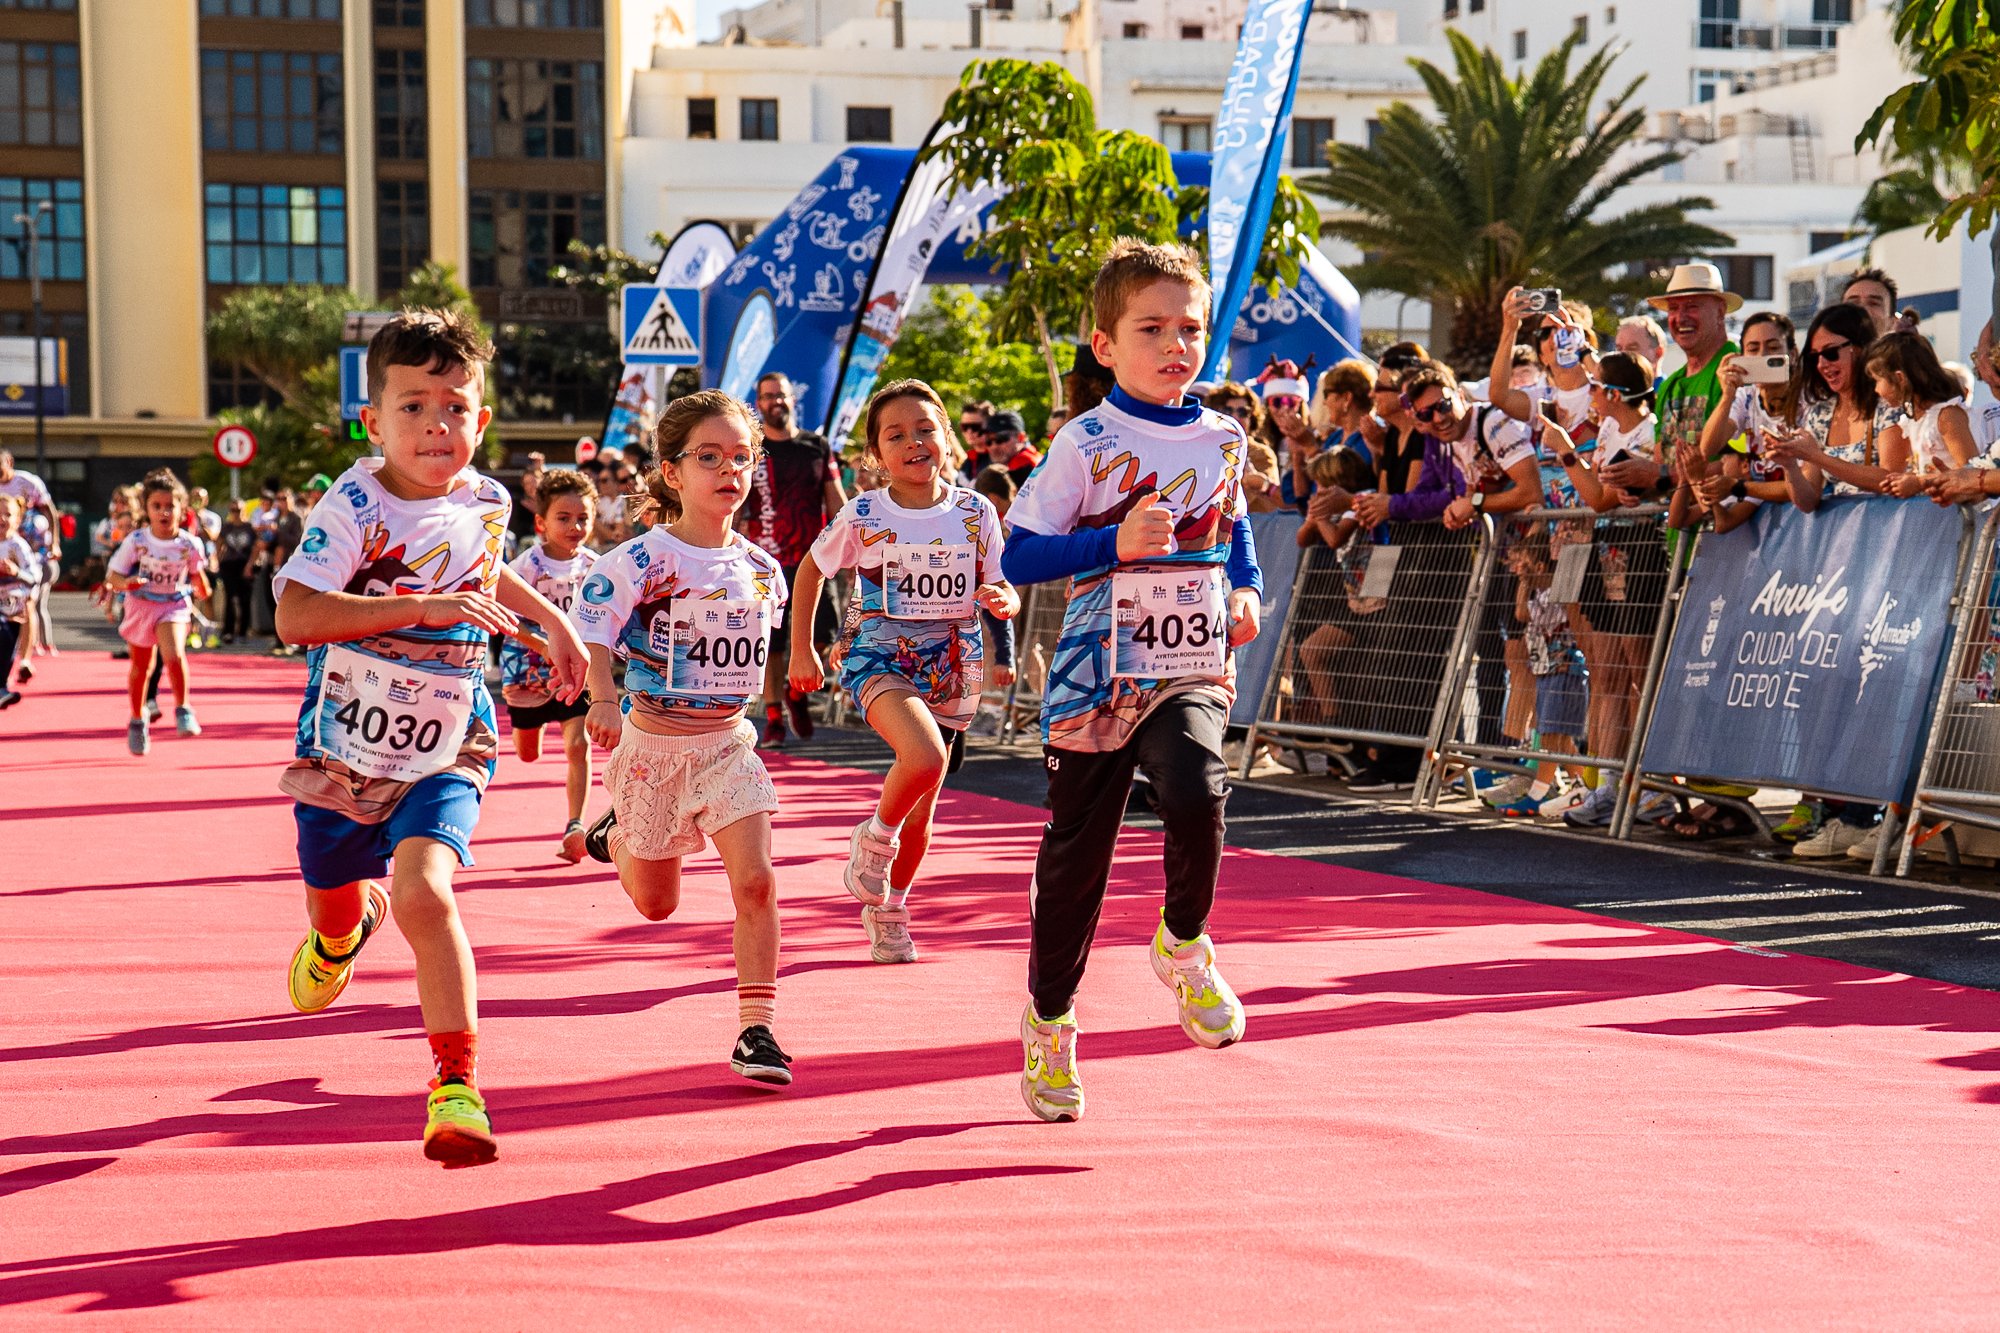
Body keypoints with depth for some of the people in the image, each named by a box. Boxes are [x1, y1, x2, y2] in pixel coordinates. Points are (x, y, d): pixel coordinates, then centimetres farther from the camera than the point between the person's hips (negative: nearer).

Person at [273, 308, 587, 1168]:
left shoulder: (485, 502, -2)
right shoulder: (353, 507, -18)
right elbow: (295, 616, -33)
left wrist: (552, 620, 18)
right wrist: (425, 607, -36)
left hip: (444, 751, 1)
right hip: (344, 747, 0)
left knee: (425, 894, -23)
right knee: (332, 905, 19)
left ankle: (457, 1088, -18)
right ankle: (354, 914, 60)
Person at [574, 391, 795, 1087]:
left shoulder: (759, 566, 1)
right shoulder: (642, 560, -15)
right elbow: (590, 634, -18)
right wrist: (603, 699, -34)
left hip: (728, 743, 3)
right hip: (652, 743, -3)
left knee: (755, 881, -15)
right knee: (656, 904, 13)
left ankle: (757, 1029, -7)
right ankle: (617, 835, 48)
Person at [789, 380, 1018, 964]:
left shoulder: (976, 512, -2)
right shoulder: (862, 515, -7)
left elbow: (1006, 594, 4)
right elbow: (810, 570, 9)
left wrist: (1003, 600, -20)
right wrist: (802, 651, 8)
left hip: (951, 667, 3)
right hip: (879, 657, -3)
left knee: (922, 805, 10)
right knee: (924, 758, -31)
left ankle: (888, 912, 34)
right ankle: (874, 839, 0)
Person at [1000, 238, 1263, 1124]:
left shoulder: (1222, 441, 7)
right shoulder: (1086, 444, -7)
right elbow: (1018, 557, -9)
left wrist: (1246, 591, 10)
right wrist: (1115, 543, -20)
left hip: (1193, 672, 2)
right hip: (1096, 679, -2)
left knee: (1195, 792, -27)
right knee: (1075, 852, 6)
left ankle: (1183, 944, 2)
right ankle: (1048, 1021, 28)